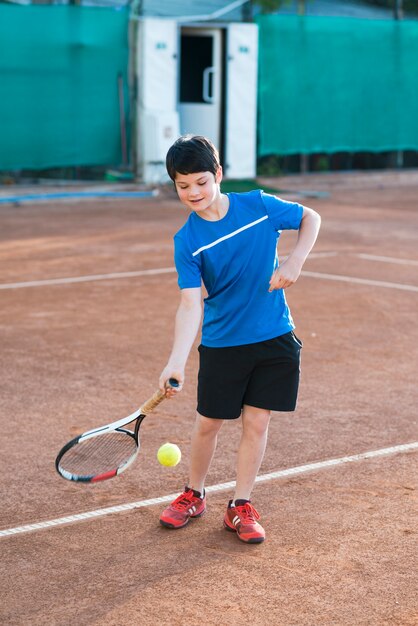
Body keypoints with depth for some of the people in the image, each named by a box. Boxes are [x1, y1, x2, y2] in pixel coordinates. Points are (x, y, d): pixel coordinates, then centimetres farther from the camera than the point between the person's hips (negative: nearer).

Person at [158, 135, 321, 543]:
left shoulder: (259, 205, -9)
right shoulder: (187, 241, -13)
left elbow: (310, 218, 7)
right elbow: (190, 304, -22)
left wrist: (294, 262, -10)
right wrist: (176, 362, -35)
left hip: (274, 338, 1)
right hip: (222, 344, -1)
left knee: (256, 421, 3)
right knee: (209, 421, 8)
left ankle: (240, 506, 17)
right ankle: (194, 495, 32)